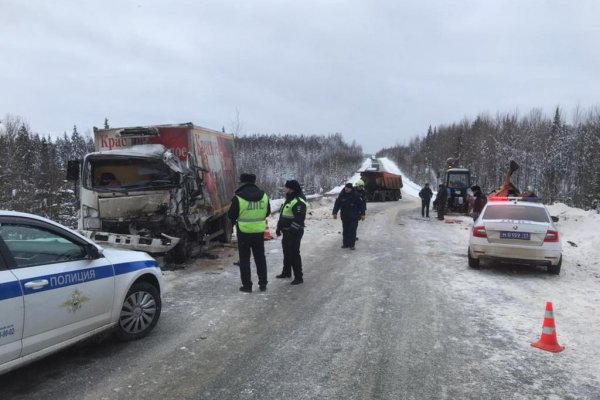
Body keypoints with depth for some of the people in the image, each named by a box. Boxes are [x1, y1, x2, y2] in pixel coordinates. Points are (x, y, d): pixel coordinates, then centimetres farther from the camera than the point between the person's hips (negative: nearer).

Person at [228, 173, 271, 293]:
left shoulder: (238, 198, -15)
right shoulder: (264, 196, -1)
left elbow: (231, 215, -7)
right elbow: (267, 212, 10)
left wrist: (236, 220, 14)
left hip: (244, 232, -4)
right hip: (259, 231, 4)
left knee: (244, 259, 8)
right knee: (260, 258, 16)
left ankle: (247, 285, 11)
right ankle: (263, 283, 21)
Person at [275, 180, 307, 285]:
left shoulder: (299, 201, -19)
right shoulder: (289, 199, 15)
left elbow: (299, 219, -25)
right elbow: (283, 214, 23)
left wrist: (292, 231, -27)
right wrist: (279, 227, 23)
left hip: (294, 233, -10)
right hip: (286, 231, 10)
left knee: (294, 254, -7)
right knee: (287, 252, 20)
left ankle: (298, 277, 0)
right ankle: (286, 272, 34)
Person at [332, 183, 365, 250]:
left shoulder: (356, 195, -8)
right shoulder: (341, 195, -1)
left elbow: (361, 204, -2)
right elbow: (337, 204, 3)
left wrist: (362, 214, -2)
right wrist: (335, 213, -4)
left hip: (354, 217, -3)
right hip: (344, 216, 3)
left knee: (352, 231, -6)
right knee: (345, 231, 9)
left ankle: (351, 245, 1)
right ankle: (345, 244, 18)